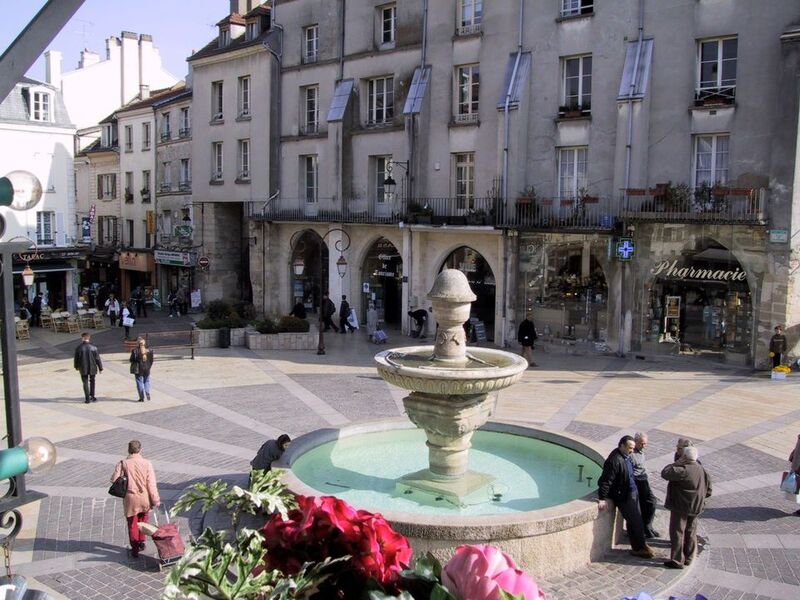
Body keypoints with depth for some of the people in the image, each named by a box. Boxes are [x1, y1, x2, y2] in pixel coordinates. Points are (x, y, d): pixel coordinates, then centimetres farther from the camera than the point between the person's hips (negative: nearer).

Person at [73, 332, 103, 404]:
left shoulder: (79, 348, -10)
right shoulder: (93, 347, -10)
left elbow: (76, 359, 0)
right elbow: (97, 358, -6)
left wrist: (76, 367, 17)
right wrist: (100, 368, 3)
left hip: (83, 369, -1)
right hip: (92, 368, 1)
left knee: (85, 383, 8)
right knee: (92, 382, 20)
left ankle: (87, 399, 6)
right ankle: (92, 396, 27)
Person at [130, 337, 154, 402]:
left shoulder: (135, 351, -13)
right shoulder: (149, 351, -6)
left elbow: (132, 360, -8)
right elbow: (151, 360, 0)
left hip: (138, 370, -2)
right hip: (147, 369, 2)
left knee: (139, 382, 6)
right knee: (147, 381, 17)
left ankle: (142, 397, 6)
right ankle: (148, 394, -1)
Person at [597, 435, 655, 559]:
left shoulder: (626, 456, 4)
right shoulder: (614, 460, -25)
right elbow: (606, 480, -25)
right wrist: (603, 498, -25)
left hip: (633, 492, 9)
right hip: (623, 496, -9)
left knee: (634, 521, 16)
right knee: (636, 521, -2)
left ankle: (638, 547, 28)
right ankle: (640, 548, 12)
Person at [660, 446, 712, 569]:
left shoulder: (683, 470, -24)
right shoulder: (702, 470, 3)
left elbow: (665, 473, -26)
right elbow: (708, 491, 11)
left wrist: (677, 463, -17)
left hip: (681, 507, -8)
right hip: (696, 508, 8)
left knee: (677, 533, 1)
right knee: (691, 533, 17)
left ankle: (677, 561, 5)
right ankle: (688, 558, 27)